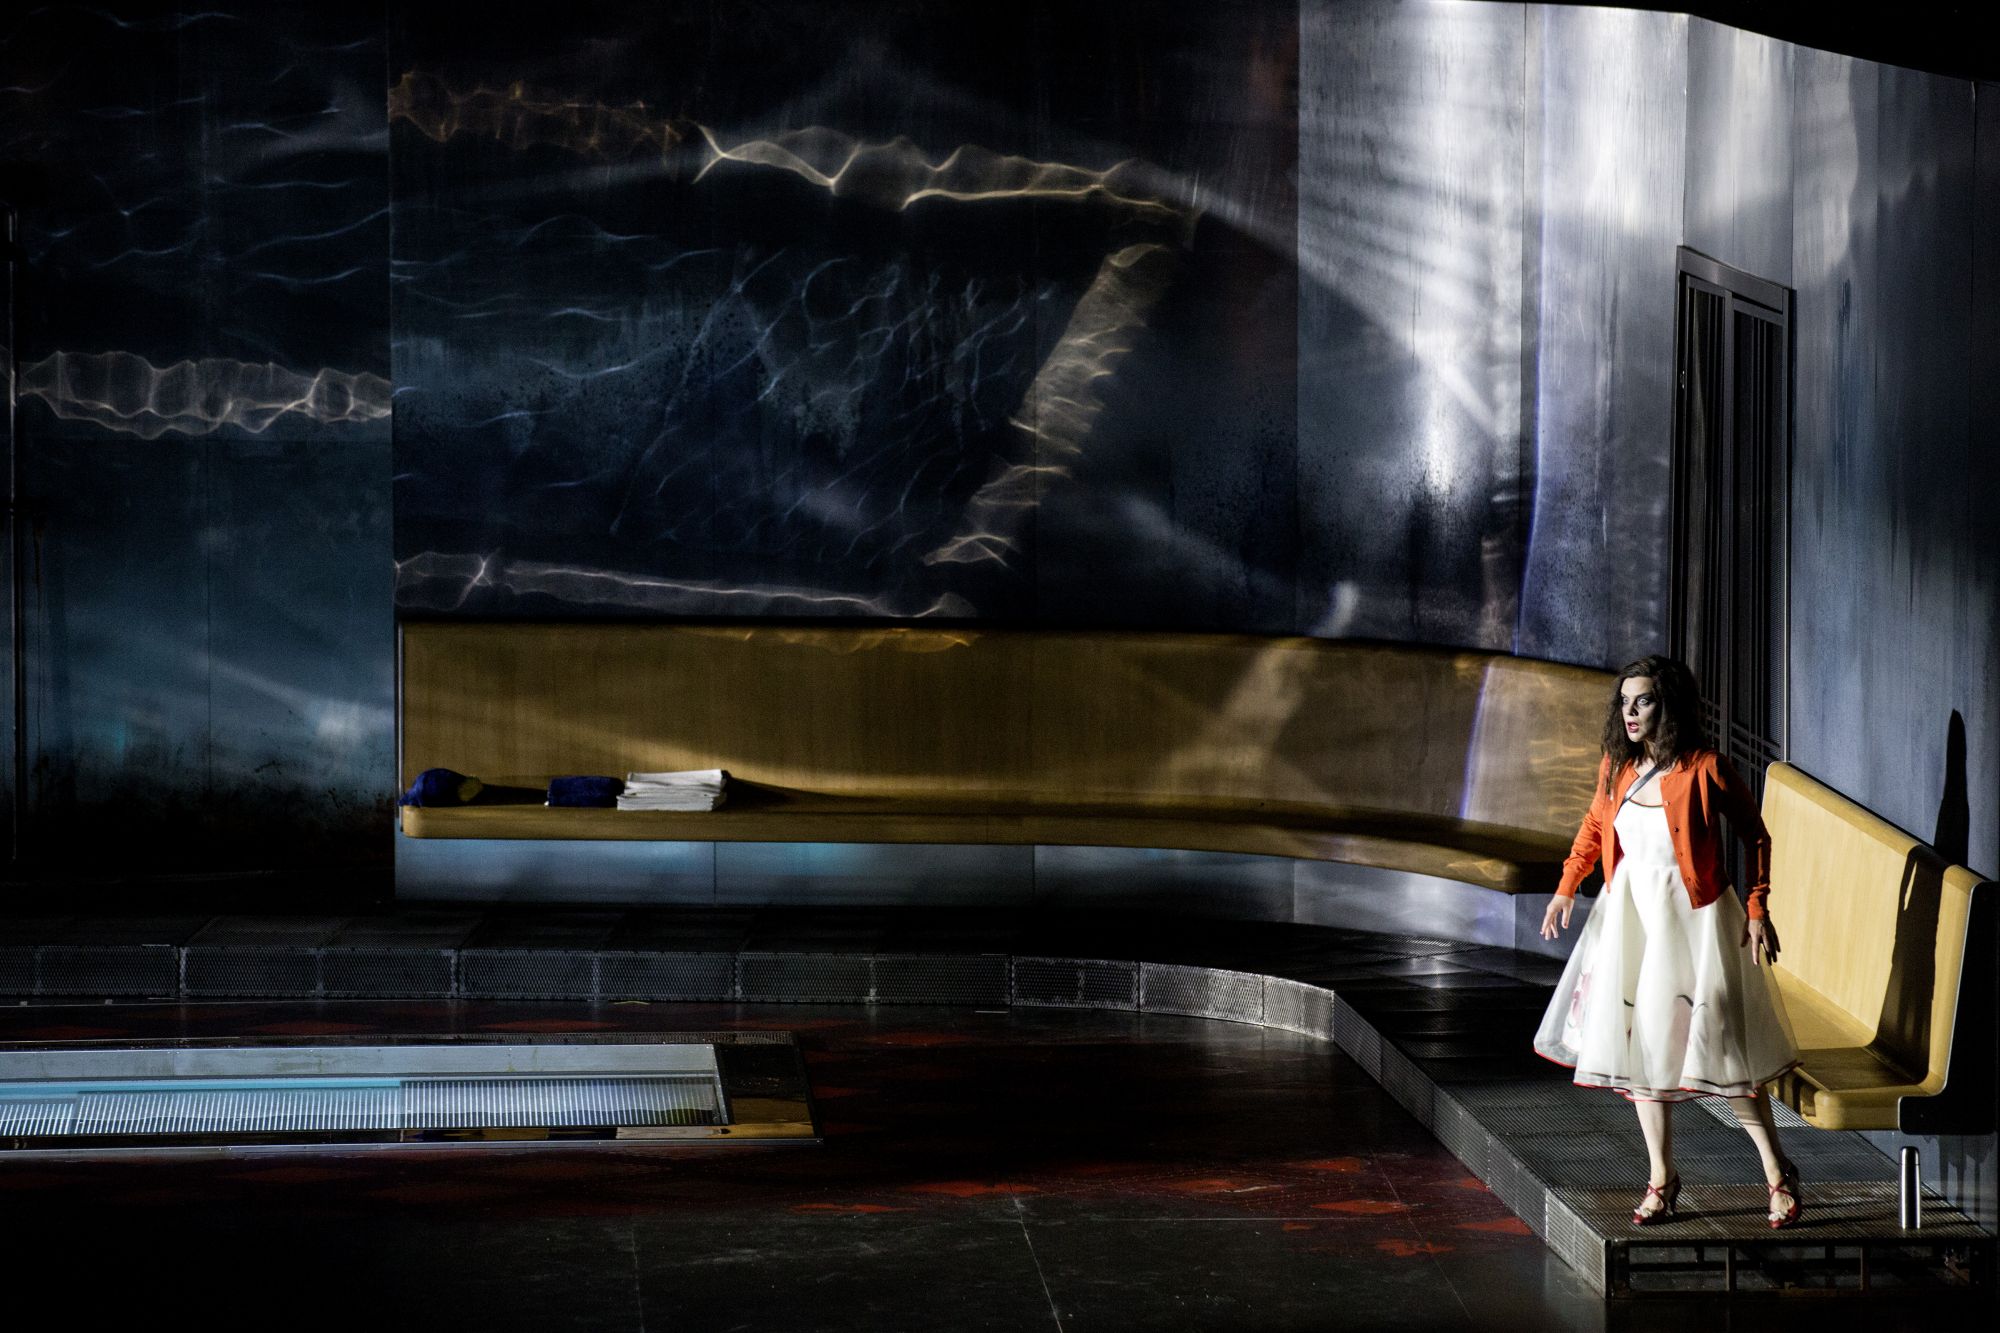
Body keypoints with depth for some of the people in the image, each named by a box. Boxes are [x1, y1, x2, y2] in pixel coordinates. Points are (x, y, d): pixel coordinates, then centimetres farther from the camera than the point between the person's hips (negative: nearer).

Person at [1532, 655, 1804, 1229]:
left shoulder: (1704, 770, -14)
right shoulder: (1617, 767, 2)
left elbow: (1756, 836, -5)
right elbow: (1594, 827, 19)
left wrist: (1757, 911, -9)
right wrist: (1566, 888, 10)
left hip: (1690, 918, -6)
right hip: (1629, 916, 6)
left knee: (1716, 1046, -5)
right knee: (1637, 1045, 7)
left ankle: (1777, 1171, 8)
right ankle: (1661, 1177, 19)